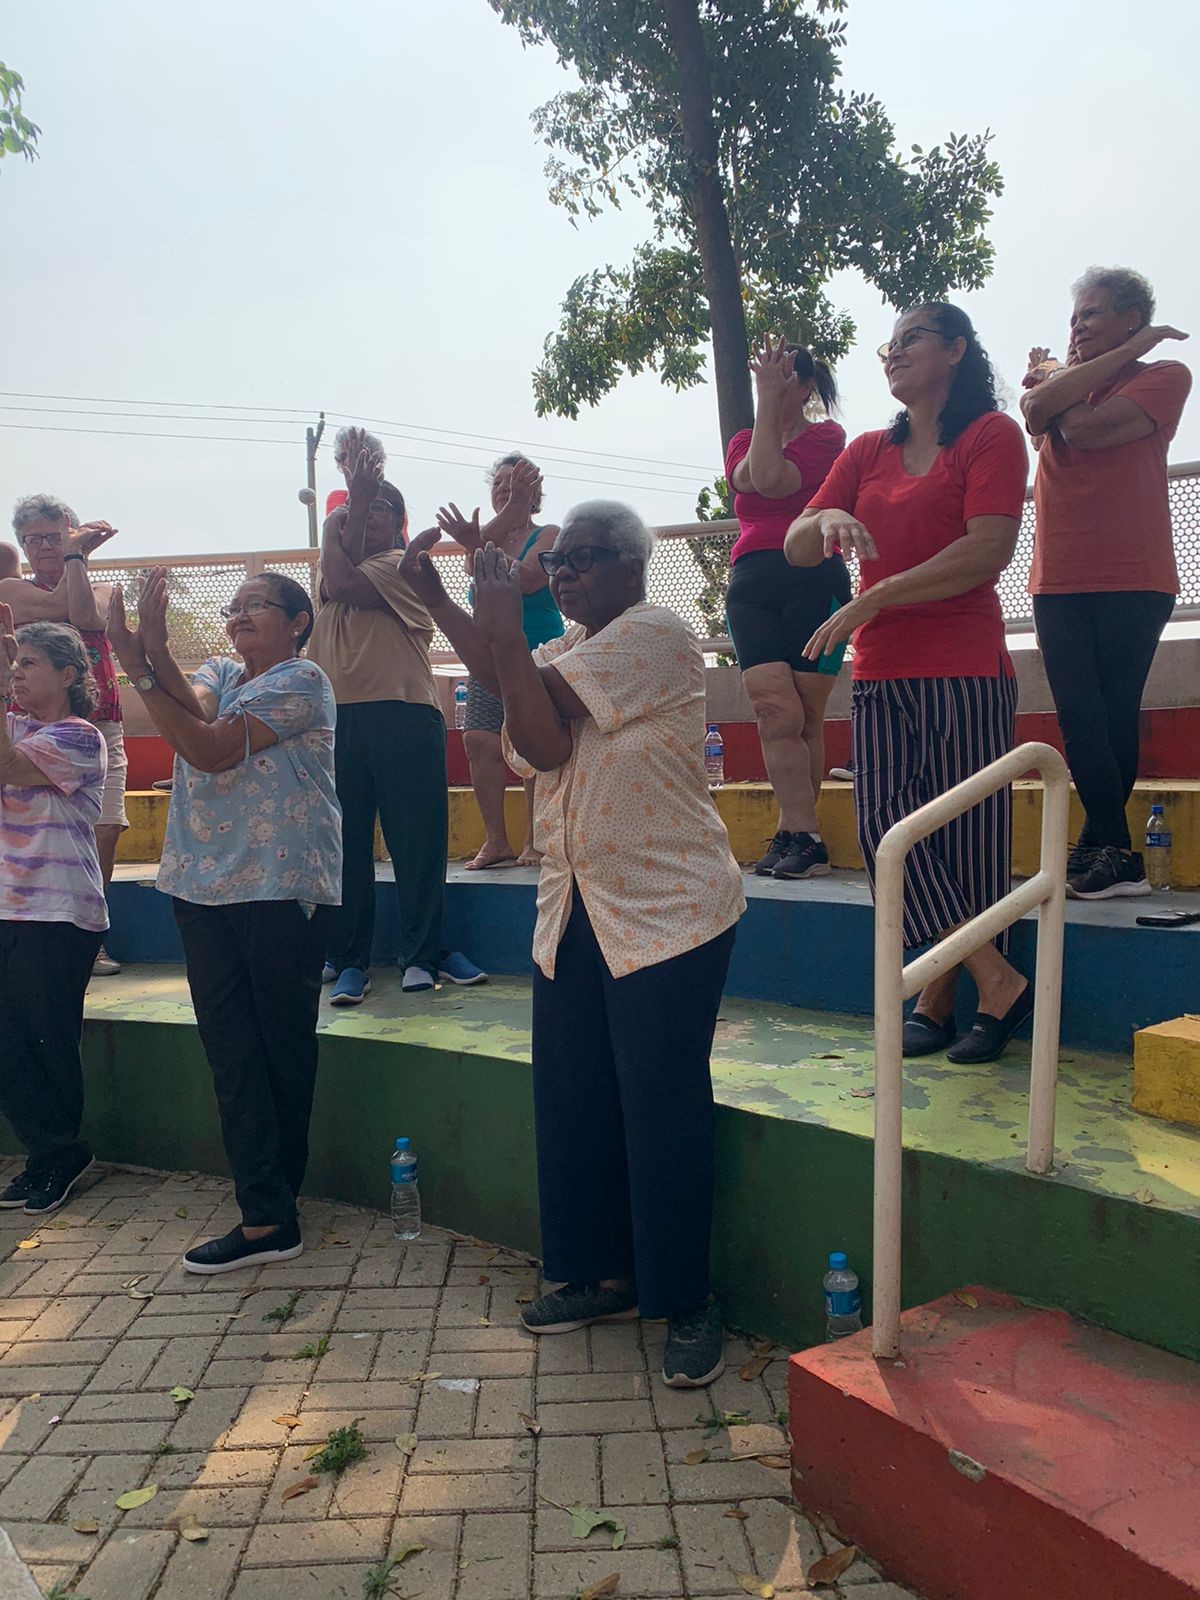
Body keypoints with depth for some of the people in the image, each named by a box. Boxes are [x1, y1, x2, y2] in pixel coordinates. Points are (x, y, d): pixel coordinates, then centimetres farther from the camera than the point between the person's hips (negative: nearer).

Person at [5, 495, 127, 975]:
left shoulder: (101, 589, 17)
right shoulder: (11, 590, 12)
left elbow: (86, 617, -7)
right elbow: (59, 605, -7)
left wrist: (74, 556, 1)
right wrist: (77, 554, 4)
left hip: (99, 724, 2)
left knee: (105, 827, -7)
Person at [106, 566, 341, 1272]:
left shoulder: (301, 681, -5)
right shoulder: (218, 671, 18)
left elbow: (212, 748, -16)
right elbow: (194, 709, -6)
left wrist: (140, 670, -18)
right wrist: (156, 654, -23)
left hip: (282, 889, -6)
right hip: (204, 888, 7)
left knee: (284, 1049, 4)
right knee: (231, 1051, 2)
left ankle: (272, 1205, 20)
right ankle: (268, 1218, 7)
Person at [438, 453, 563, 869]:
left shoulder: (549, 536, 1)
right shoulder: (488, 536, 14)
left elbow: (526, 578, -19)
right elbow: (474, 565, -12)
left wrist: (477, 544, -31)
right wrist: (511, 511, -23)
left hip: (538, 652, -4)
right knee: (479, 741, -8)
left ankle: (534, 840, -3)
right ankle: (495, 840, -2)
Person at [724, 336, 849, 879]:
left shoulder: (828, 436, 7)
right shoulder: (743, 442, 20)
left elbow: (776, 481, -12)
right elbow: (752, 479, -4)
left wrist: (771, 400, -4)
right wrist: (764, 401, -2)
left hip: (815, 581, -3)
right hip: (752, 584, 3)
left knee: (805, 718, -3)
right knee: (777, 712, -13)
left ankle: (790, 833, 5)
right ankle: (807, 840, -13)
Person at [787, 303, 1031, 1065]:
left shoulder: (992, 434, 2)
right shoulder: (867, 452, 18)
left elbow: (989, 550, -13)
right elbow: (796, 548, 10)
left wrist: (873, 600, -14)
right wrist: (828, 519, -14)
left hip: (964, 669, -5)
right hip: (881, 673, 6)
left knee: (963, 836, -2)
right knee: (887, 826, -3)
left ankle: (939, 998, 7)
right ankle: (999, 982, 4)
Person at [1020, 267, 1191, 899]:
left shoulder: (1163, 377, 3)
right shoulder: (1056, 375, 18)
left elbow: (1085, 429, -15)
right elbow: (1037, 410, -9)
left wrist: (1060, 381, 5)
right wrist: (1126, 351, -3)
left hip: (1133, 582, -3)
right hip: (1060, 582, 4)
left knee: (1114, 716, -2)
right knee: (1080, 716, -5)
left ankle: (1099, 847, 4)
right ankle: (1117, 856, 1)